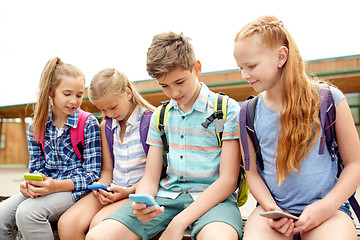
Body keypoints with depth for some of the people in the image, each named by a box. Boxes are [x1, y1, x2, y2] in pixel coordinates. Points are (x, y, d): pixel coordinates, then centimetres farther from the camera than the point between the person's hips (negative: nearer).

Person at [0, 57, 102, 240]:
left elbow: (92, 174, -10)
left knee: (27, 212, -29)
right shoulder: (36, 127, 7)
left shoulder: (88, 124, -7)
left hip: (74, 188, -5)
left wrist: (57, 186, -24)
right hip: (44, 186, 5)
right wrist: (30, 183, -13)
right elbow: (36, 166, 12)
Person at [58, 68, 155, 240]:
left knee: (99, 225, -30)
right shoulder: (106, 127, 14)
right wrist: (101, 187, -4)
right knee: (66, 224, -17)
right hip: (111, 189, 6)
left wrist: (129, 191, -16)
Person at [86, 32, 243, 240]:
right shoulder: (160, 116, 13)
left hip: (211, 197, -3)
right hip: (166, 197, 4)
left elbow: (228, 180, -9)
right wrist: (142, 204, -14)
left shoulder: (227, 110, -3)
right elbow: (150, 178, 11)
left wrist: (179, 223, -17)